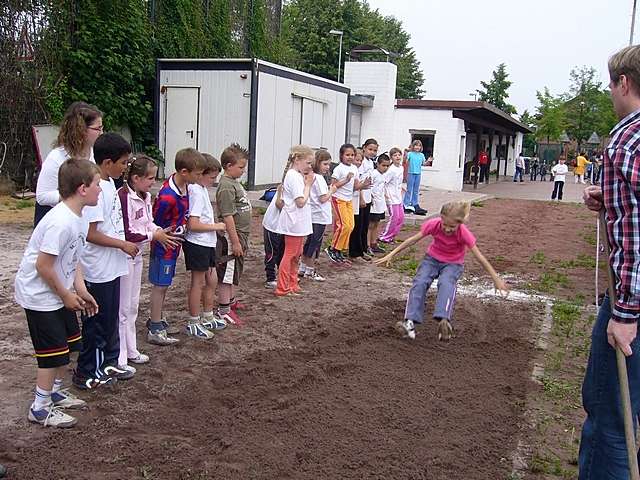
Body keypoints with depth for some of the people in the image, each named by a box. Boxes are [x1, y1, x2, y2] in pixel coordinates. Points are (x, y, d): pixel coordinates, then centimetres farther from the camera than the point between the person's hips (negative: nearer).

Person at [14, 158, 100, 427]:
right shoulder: (60, 223, -29)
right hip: (40, 295, -9)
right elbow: (43, 266, -26)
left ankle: (55, 392, 36)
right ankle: (40, 408, 15)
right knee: (54, 352, -1)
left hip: (59, 293, 9)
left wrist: (81, 290, 0)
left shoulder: (79, 219, 1)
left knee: (68, 343, 18)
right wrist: (67, 295, -15)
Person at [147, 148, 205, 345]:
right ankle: (155, 330, 13)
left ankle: (156, 320, 33)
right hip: (164, 246, -8)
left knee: (163, 285, 19)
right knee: (160, 286, 2)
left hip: (173, 245, 8)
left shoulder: (183, 184, -4)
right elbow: (155, 224, -19)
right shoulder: (167, 197, -30)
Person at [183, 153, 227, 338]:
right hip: (197, 244, -9)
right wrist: (216, 226, -16)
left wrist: (214, 224, 3)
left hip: (207, 243, 9)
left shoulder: (202, 189, 9)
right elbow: (193, 224, -26)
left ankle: (208, 318, 32)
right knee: (198, 283, 1)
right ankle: (193, 324, 13)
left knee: (211, 281, 17)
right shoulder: (196, 193, -20)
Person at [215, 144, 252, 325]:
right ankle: (224, 310, 10)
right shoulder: (226, 186, -20)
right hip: (230, 236, -10)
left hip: (240, 234, 10)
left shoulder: (235, 182, 11)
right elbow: (228, 216, -23)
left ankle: (231, 300, 36)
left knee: (236, 271, 21)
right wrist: (235, 242, -22)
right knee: (227, 273, 0)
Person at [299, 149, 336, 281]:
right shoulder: (319, 178, -17)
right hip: (319, 217, -9)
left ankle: (302, 268, 23)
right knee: (315, 244, 0)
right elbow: (323, 199, -20)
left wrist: (328, 192, 5)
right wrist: (331, 191, -5)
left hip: (312, 215, 9)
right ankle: (310, 271, 8)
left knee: (309, 242, 16)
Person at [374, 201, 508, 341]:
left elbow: (479, 257, -20)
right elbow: (413, 239, -11)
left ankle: (444, 321, -48)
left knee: (446, 284, -34)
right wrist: (391, 255, -9)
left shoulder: (463, 233, -26)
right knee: (419, 282, -25)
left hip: (453, 264, -2)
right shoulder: (434, 224, -22)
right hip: (432, 259, 2)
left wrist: (496, 279, -17)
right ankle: (410, 322, -34)